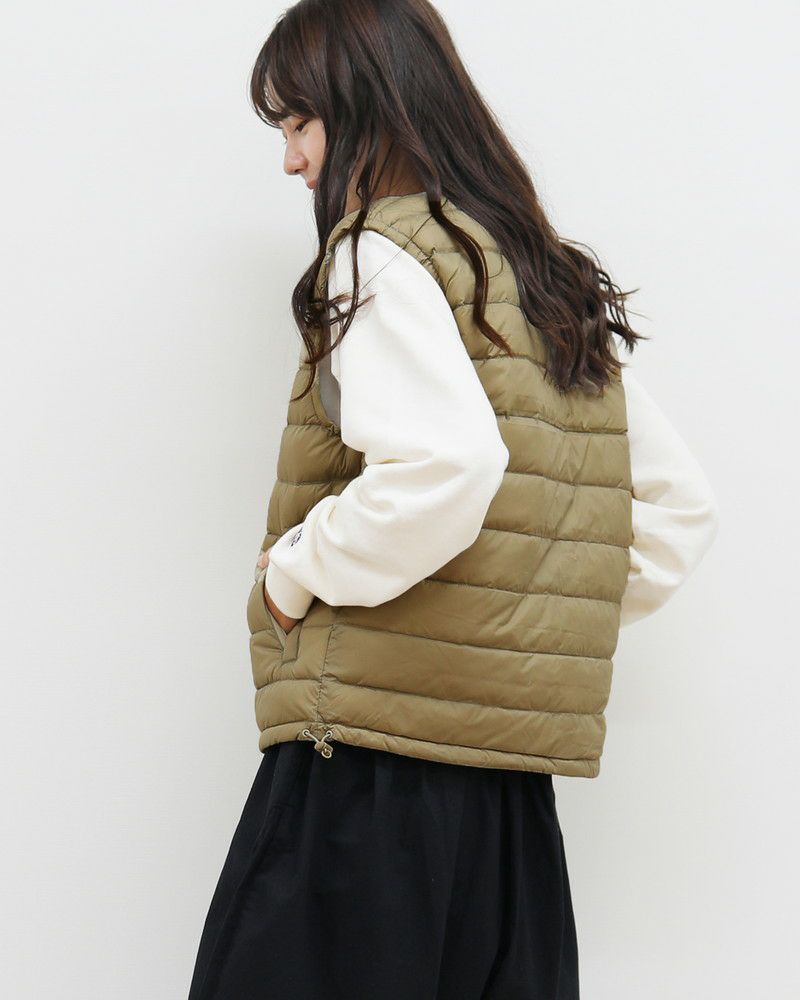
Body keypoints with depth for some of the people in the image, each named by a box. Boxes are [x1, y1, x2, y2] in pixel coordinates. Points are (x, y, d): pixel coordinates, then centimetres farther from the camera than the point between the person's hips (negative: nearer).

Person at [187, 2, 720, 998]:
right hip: (513, 777, 8)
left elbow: (442, 467, -26)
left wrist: (294, 569, -11)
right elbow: (681, 509, 18)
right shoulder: (558, 284, 16)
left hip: (374, 754, -8)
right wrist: (550, 628, 16)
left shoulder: (382, 254, -8)